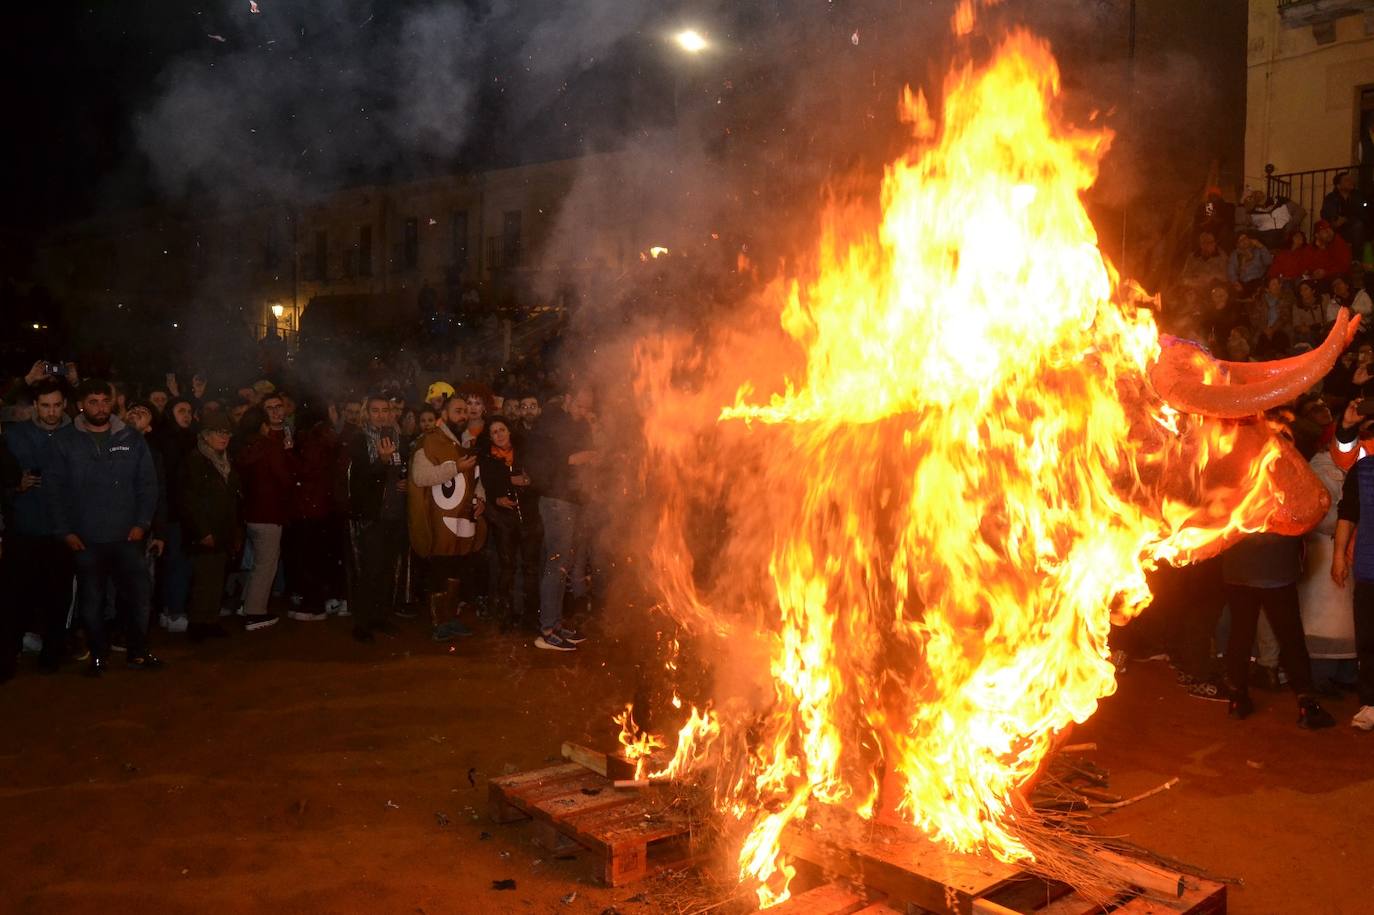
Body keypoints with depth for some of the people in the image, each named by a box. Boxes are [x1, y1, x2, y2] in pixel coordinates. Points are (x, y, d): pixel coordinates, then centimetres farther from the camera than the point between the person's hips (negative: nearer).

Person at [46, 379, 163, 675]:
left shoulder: (132, 440, 5)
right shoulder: (64, 440, 1)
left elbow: (148, 484, 5)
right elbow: (53, 488, -1)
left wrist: (142, 522, -4)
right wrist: (65, 530, -6)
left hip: (126, 537, 1)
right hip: (85, 539, -1)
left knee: (138, 596, 2)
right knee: (91, 601, 8)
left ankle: (138, 653, 17)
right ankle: (98, 655, 21)